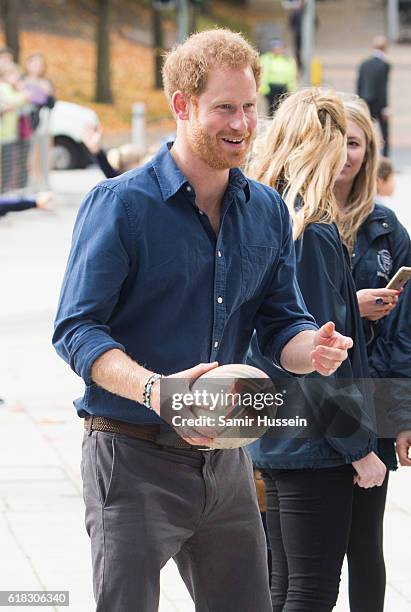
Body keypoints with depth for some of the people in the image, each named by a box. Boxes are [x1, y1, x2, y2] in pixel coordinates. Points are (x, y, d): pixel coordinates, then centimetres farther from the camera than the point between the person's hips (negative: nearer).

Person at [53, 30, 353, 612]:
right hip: (133, 455, -6)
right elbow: (77, 330, -15)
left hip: (225, 460, 6)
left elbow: (281, 324, 12)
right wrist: (156, 391, -32)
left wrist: (314, 349, -13)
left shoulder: (268, 212, 10)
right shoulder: (120, 204, -9)